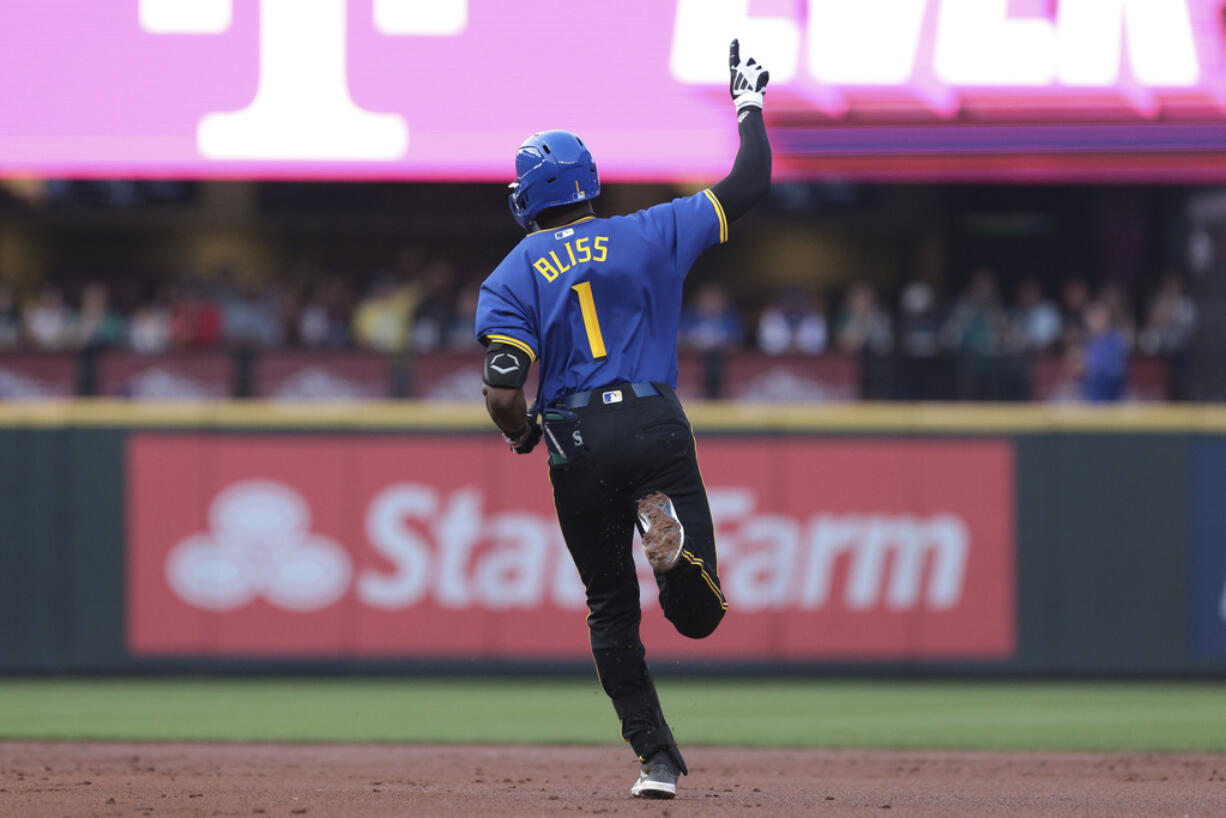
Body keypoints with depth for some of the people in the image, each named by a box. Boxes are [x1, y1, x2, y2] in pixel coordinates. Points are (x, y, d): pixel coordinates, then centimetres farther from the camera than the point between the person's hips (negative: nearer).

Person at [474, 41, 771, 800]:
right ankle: (672, 532, -32)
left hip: (577, 445, 0)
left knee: (612, 610, 15)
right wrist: (751, 108, 30)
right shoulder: (648, 236, 8)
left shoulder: (511, 278, 5)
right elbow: (749, 185, 14)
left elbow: (504, 390, -6)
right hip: (658, 426, 0)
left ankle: (657, 756, 4)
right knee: (698, 615, 1)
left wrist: (521, 435, 16)